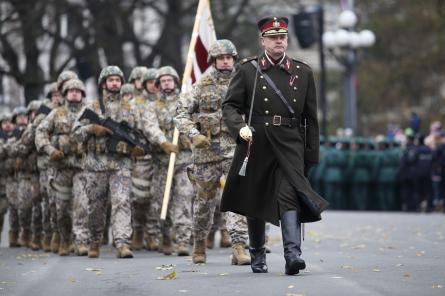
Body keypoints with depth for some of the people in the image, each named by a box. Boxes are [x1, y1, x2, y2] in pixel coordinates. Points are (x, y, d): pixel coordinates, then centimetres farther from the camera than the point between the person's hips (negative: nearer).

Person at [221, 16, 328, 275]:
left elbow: (310, 117, 10)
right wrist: (240, 127, -18)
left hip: (289, 145, 0)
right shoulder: (248, 70, 3)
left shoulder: (303, 72, 8)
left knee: (290, 195, -18)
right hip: (256, 144, 0)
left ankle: (293, 254, -26)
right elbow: (230, 105, 2)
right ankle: (257, 256, 25)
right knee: (254, 199, 9)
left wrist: (312, 154, 8)